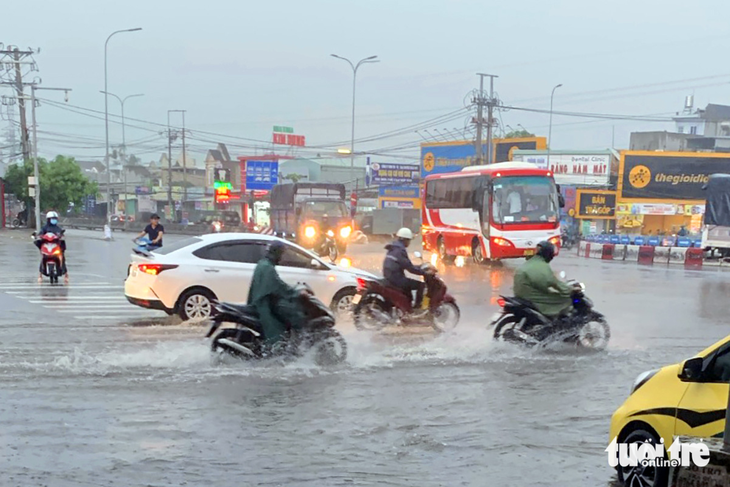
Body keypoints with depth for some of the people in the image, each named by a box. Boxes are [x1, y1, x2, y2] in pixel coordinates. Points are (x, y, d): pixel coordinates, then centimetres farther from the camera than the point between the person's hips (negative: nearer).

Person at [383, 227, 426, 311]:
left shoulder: (393, 248, 16)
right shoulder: (400, 250, -16)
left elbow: (405, 265, 23)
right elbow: (409, 267, -19)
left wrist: (419, 267, 21)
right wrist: (423, 272, -10)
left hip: (388, 278, 11)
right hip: (396, 279, -11)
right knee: (421, 285, -7)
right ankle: (417, 307, -4)